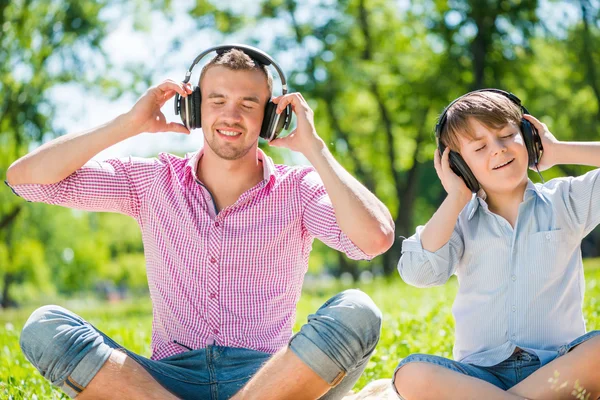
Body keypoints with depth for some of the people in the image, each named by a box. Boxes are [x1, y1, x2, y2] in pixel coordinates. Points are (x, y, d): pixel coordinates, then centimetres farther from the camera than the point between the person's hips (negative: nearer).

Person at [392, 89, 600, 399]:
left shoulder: (566, 200, 10)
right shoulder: (461, 220, 12)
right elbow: (418, 272, -7)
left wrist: (558, 152, 2)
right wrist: (456, 198, 0)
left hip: (558, 367, 0)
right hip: (482, 373, 0)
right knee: (411, 375, -29)